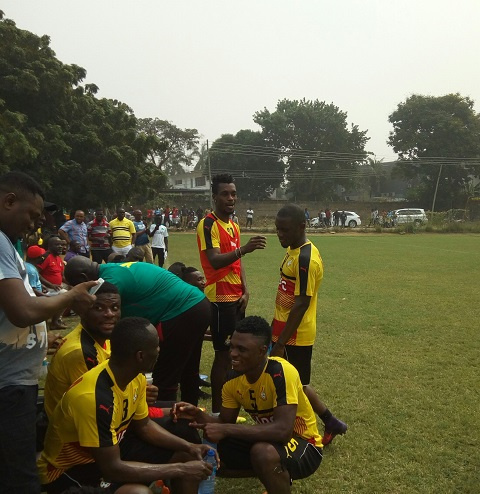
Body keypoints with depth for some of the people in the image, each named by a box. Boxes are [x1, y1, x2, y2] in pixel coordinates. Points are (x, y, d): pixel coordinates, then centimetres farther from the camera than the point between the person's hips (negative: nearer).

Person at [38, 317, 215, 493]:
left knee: (187, 457, 0)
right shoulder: (95, 397, -35)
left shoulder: (136, 378, -9)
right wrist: (181, 470, -26)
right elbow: (112, 468, -31)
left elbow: (143, 426, 7)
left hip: (111, 449, 8)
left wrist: (189, 447, -7)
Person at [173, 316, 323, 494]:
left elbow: (283, 430, -37)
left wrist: (225, 430, -35)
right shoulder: (233, 379, -9)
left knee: (263, 452, -37)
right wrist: (198, 415, -20)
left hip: (304, 445, -7)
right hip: (270, 439, 8)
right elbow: (225, 423, 1)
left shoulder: (281, 373, -29)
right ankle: (277, 472, 11)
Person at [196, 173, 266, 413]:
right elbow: (215, 261, -27)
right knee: (223, 354, -4)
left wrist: (245, 291, 4)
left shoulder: (234, 226, 13)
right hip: (221, 298, -9)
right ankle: (217, 411, 7)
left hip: (236, 298, 9)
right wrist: (244, 249, -41)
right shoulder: (208, 224, -14)